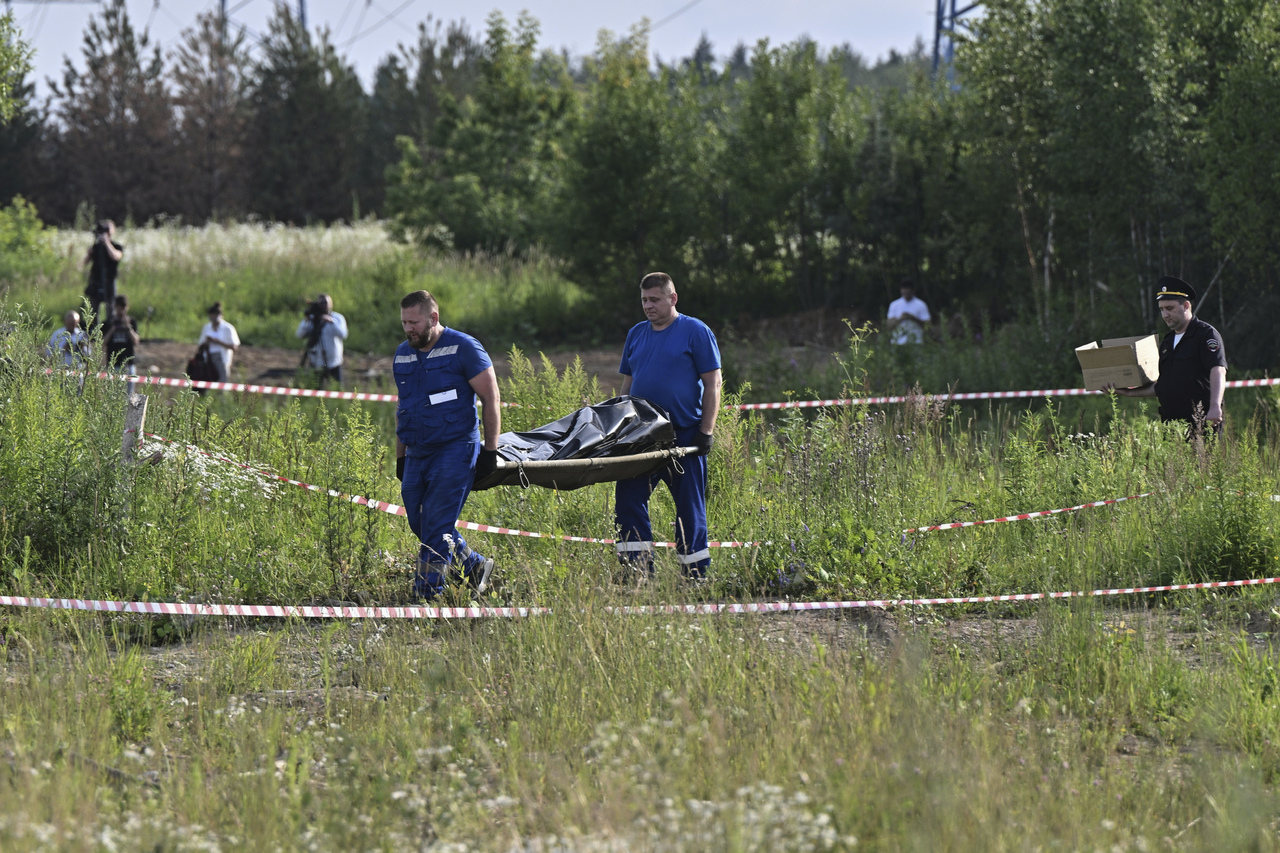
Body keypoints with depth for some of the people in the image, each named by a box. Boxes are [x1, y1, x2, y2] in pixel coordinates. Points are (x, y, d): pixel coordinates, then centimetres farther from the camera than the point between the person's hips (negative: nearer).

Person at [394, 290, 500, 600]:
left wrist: (490, 451, -9)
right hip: (417, 454, 7)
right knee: (420, 525, 6)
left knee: (436, 528, -11)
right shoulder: (402, 354, 13)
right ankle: (475, 567, 25)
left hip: (454, 450, -7)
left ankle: (427, 597, -9)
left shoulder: (463, 348, -6)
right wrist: (400, 456, 18)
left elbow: (491, 399, -5)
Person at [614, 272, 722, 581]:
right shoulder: (636, 334, 14)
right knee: (628, 499, -3)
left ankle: (696, 575, 8)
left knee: (689, 506, 0)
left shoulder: (696, 332, -2)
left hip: (684, 437, -5)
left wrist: (706, 431, -11)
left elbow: (712, 384, -5)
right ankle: (640, 572, 1)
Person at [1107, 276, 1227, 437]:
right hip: (1170, 424, 7)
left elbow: (1218, 371, -18)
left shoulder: (1206, 334, -4)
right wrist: (1129, 392, 16)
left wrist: (1215, 407, -33)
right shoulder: (1167, 342, 22)